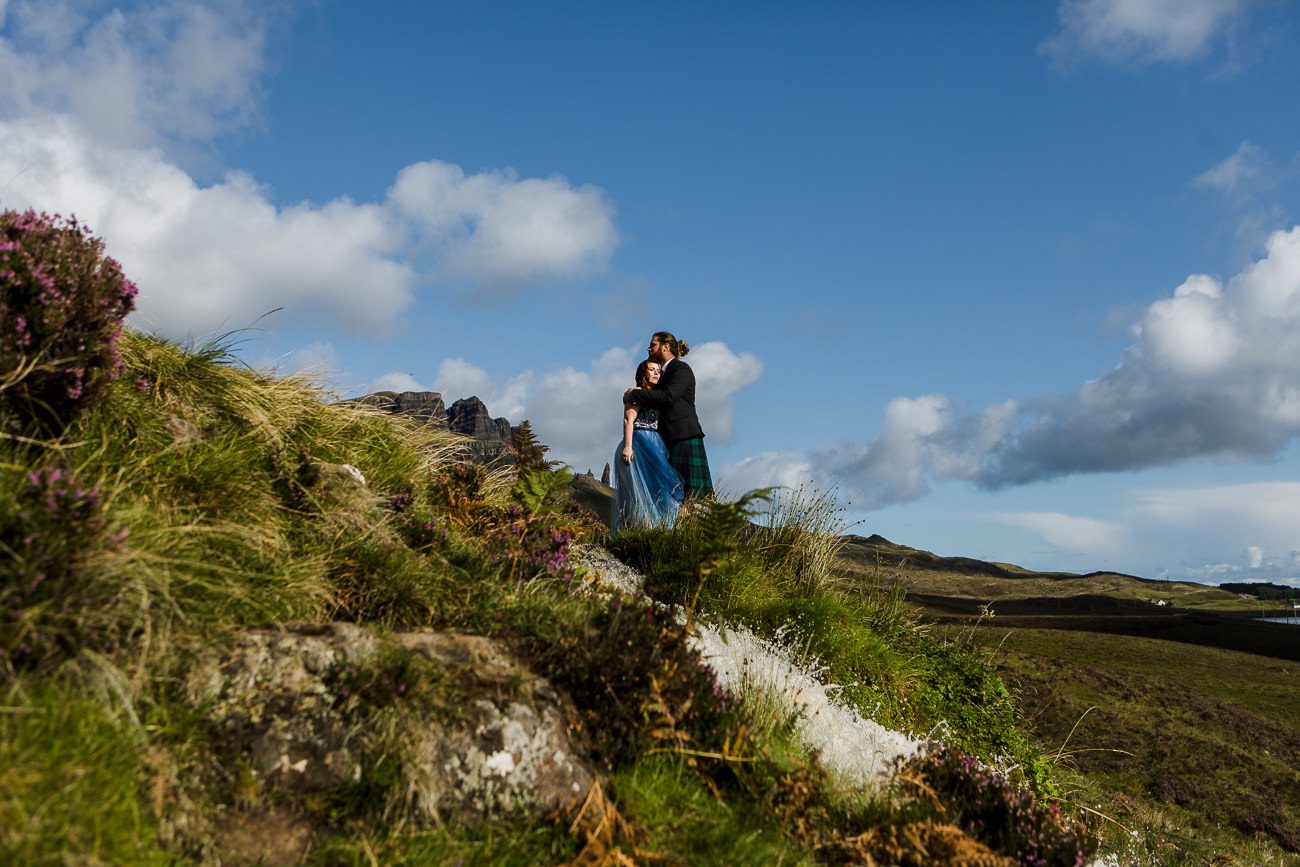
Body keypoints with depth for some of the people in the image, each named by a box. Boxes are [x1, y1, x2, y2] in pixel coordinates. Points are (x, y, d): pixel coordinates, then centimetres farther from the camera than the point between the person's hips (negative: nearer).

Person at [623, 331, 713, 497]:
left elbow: (668, 396, -20)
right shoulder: (663, 372, 24)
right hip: (669, 438, 8)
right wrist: (638, 395, 0)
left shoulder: (681, 368, -3)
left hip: (685, 436, -8)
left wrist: (634, 394, -13)